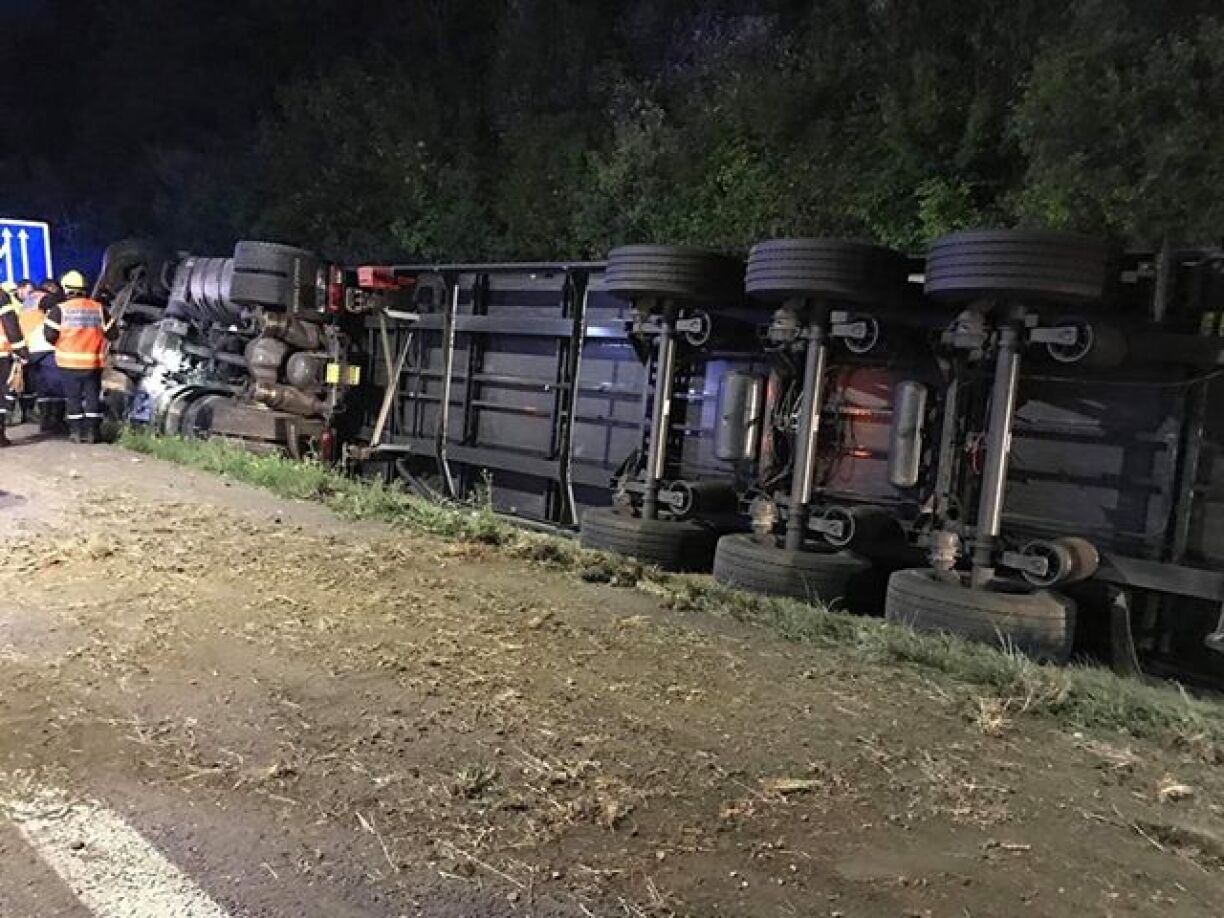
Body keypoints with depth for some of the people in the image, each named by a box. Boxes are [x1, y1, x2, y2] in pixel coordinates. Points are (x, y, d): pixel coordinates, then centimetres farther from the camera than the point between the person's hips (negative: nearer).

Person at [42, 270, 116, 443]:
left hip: (69, 361, -2)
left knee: (73, 396, 7)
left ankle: (76, 432, 8)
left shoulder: (59, 309, -5)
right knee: (92, 396, 8)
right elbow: (112, 332, 6)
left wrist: (60, 344, 11)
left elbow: (49, 334, -8)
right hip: (93, 362, 2)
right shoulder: (99, 308, 2)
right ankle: (91, 431, 8)